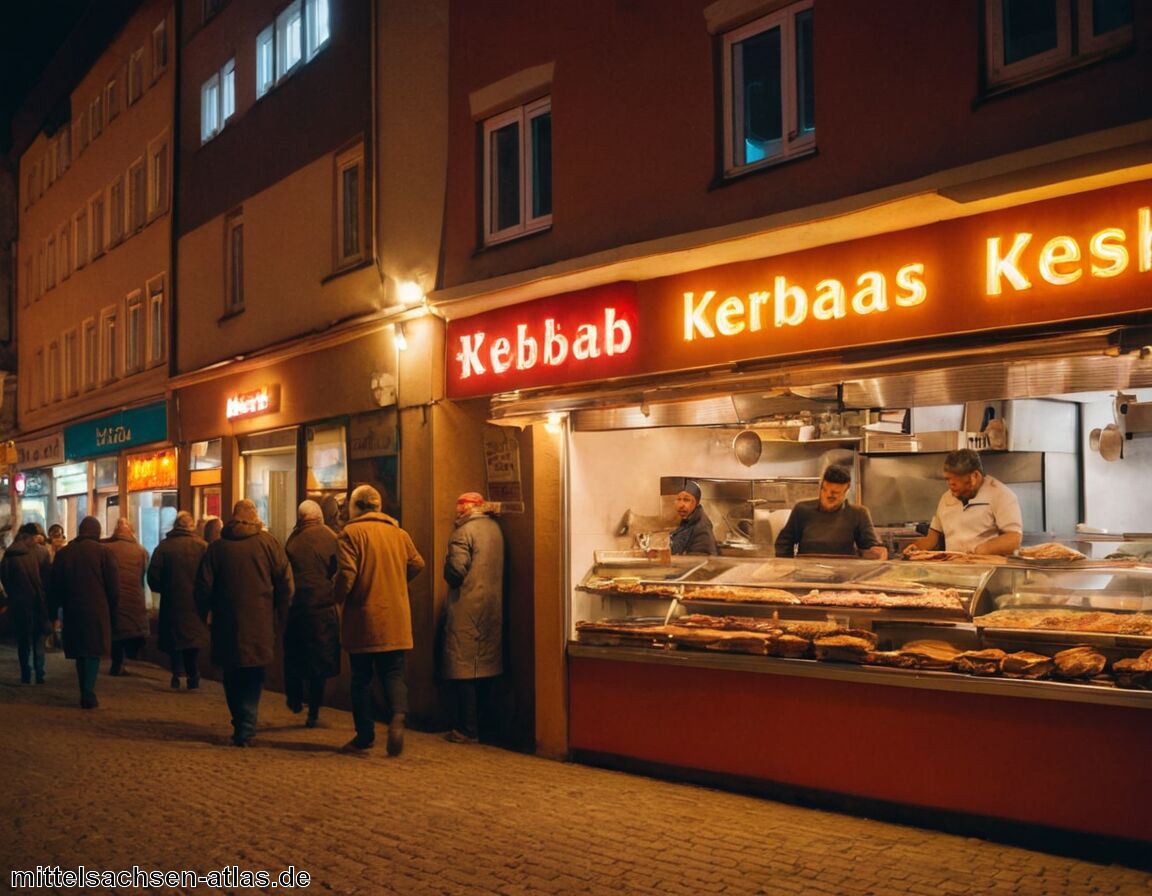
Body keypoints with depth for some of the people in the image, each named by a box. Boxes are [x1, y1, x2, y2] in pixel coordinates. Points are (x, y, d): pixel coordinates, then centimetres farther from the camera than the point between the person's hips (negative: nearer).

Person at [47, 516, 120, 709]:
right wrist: (112, 611, 7)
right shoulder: (103, 552, -5)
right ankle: (88, 693, -11)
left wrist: (53, 610, 16)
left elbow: (54, 587, 8)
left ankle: (85, 693, 17)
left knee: (80, 653, 14)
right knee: (94, 652, -1)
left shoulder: (62, 553, 6)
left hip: (72, 612, 4)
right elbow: (114, 586, -5)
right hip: (97, 611, -4)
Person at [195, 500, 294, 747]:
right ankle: (246, 730, -2)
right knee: (253, 679, 6)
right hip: (261, 625, -1)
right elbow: (285, 582, -2)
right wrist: (280, 616, 7)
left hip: (228, 624, 1)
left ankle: (240, 725, 20)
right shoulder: (269, 543, -1)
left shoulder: (217, 547, 2)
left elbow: (204, 586, 2)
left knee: (232, 678, 16)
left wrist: (204, 615, 17)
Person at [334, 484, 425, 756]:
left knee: (361, 677, 9)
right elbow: (417, 564, 16)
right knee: (393, 673, 7)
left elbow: (346, 573, -15)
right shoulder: (399, 533, 7)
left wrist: (339, 598, 4)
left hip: (363, 619, -3)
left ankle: (365, 734, 14)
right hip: (396, 621, 3)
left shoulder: (351, 533, -7)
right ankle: (398, 715, -19)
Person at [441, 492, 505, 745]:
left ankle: (468, 729, 0)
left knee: (463, 669, -2)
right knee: (485, 666, 15)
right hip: (493, 608, 8)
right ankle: (484, 723, 22)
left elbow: (455, 570, -20)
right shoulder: (495, 528, 10)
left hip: (467, 608, -7)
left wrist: (448, 568, -1)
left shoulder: (463, 532, -13)